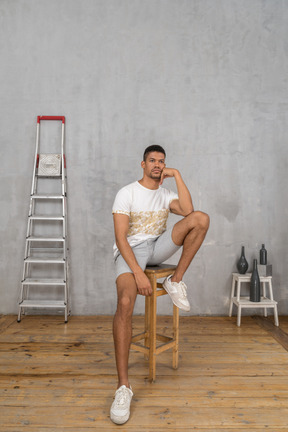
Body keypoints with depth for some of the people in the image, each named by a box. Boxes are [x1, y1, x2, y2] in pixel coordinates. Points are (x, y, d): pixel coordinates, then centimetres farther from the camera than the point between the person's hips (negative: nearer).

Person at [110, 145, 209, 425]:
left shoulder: (166, 194, 9)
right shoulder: (127, 193, -6)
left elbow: (188, 211, -13)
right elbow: (120, 237, -14)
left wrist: (177, 176, -8)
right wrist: (138, 272, -26)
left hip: (158, 247, 5)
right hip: (131, 250, -4)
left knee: (201, 218, -15)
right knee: (125, 302, -33)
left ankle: (175, 282, -10)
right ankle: (123, 386, -22)